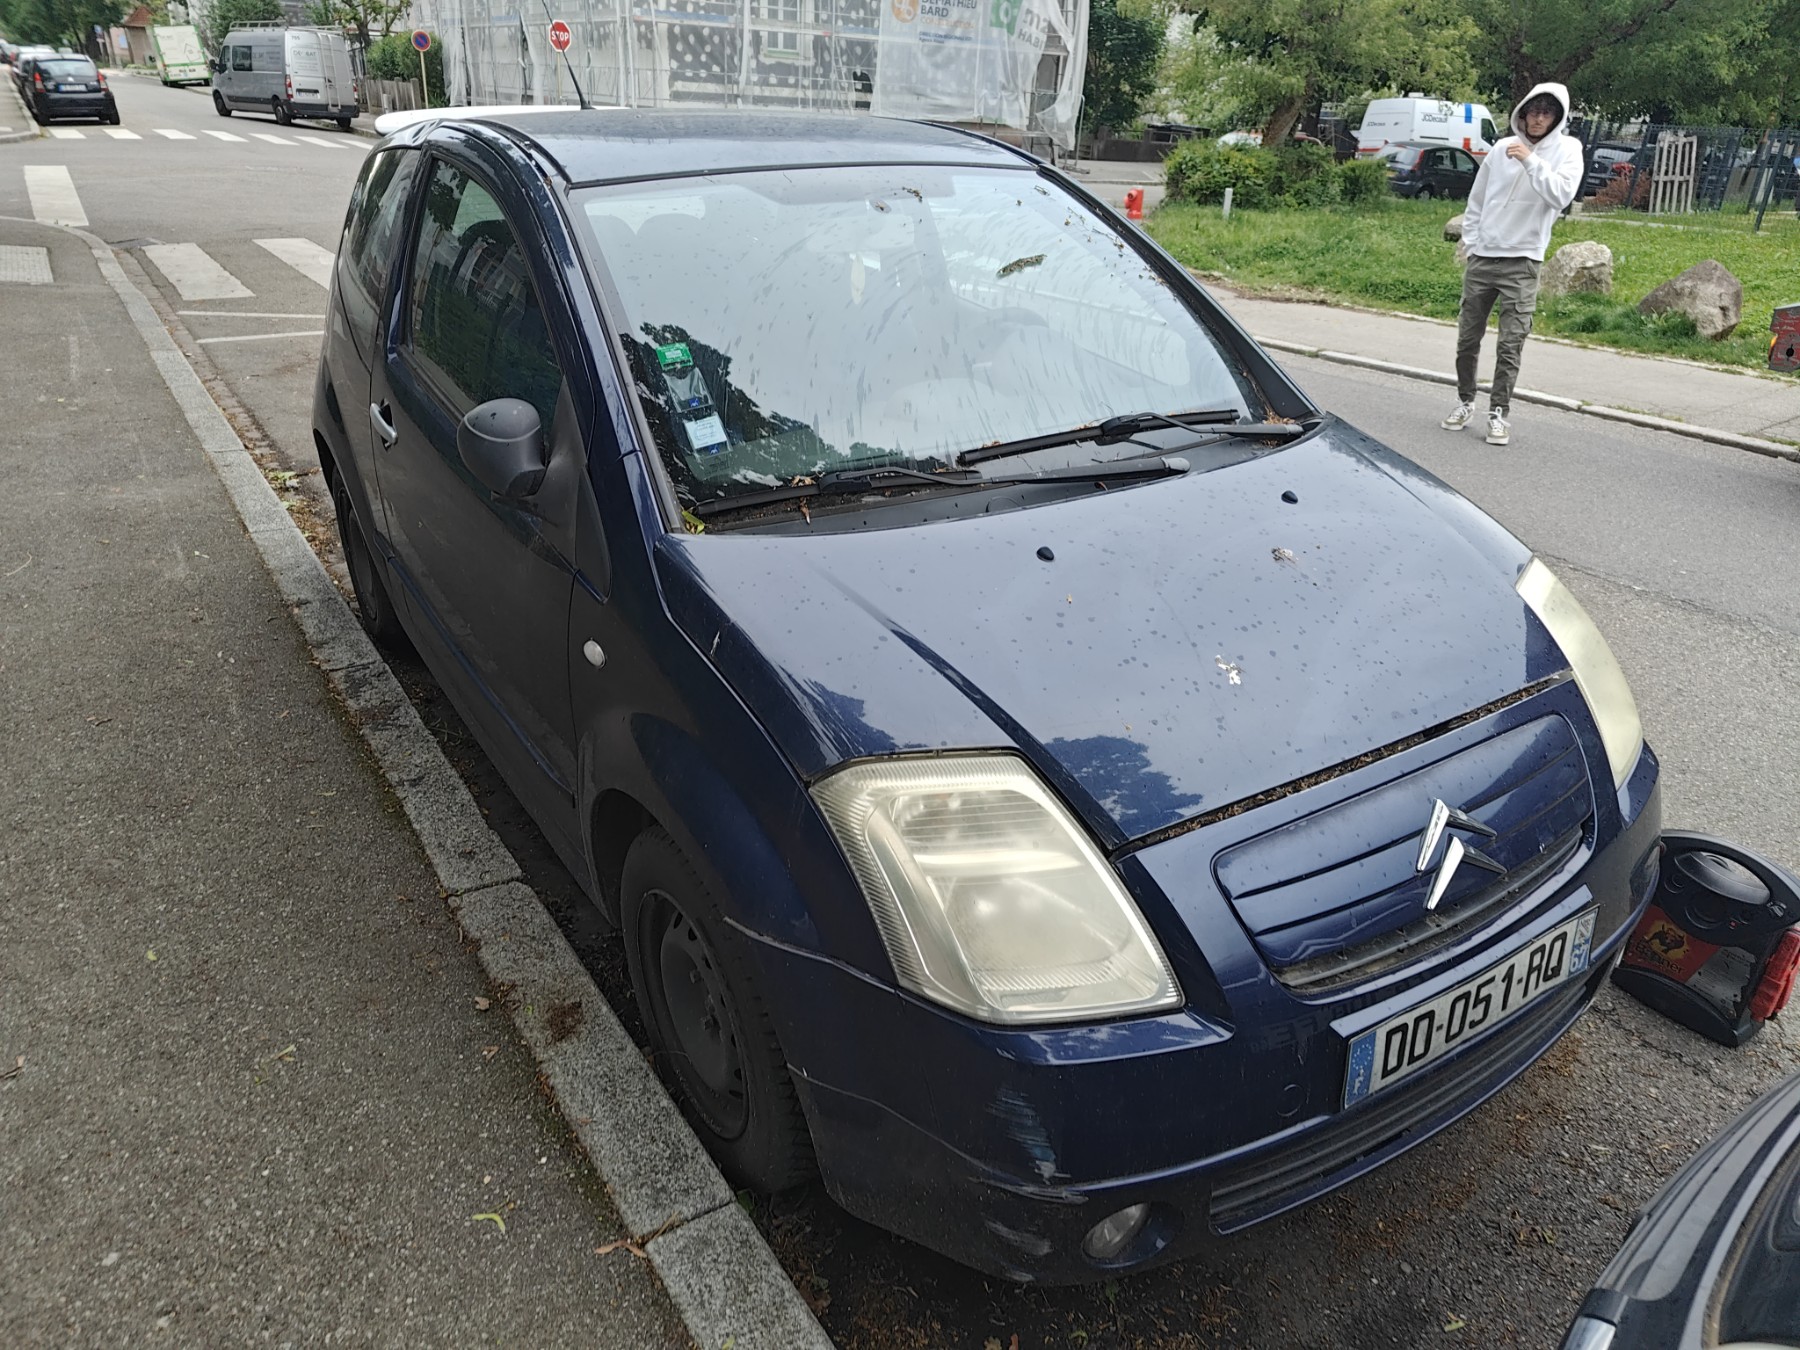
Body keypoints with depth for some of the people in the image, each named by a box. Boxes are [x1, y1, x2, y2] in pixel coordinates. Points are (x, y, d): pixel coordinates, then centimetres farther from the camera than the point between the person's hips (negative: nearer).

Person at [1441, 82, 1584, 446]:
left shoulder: (1567, 149, -1)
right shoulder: (1503, 148, 7)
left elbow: (1561, 195, -17)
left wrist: (1531, 161, -20)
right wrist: (1469, 240, 11)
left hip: (1521, 261, -3)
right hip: (1481, 257, 3)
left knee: (1511, 345, -6)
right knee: (1468, 338, 8)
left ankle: (1498, 413, 0)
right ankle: (1465, 403, 22)